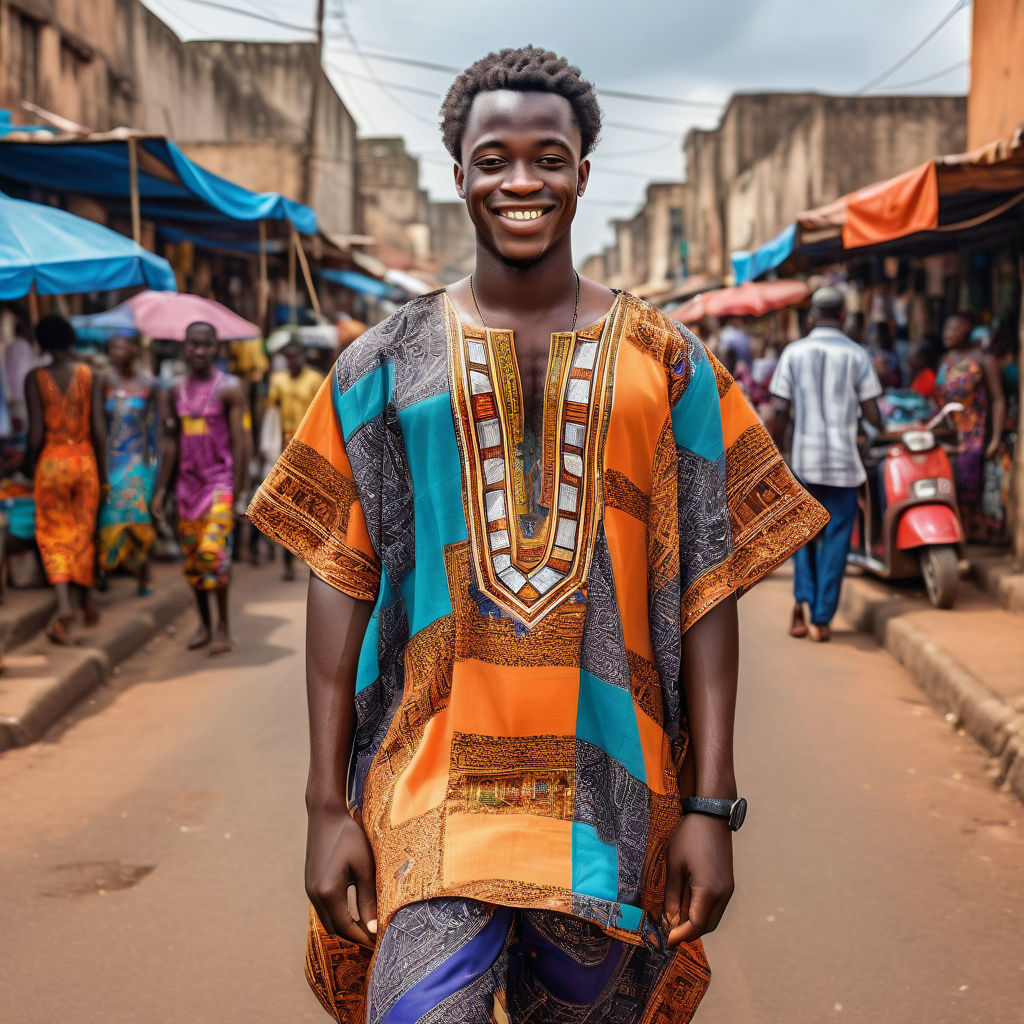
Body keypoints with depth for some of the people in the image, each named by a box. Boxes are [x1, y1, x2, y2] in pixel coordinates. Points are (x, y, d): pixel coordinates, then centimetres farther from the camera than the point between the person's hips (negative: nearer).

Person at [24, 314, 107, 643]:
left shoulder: (35, 378, -6)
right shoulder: (89, 375, -2)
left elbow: (36, 431, -8)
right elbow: (99, 427, -3)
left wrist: (32, 464, 7)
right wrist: (103, 470, 5)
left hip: (51, 461, -2)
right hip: (84, 459, 2)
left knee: (54, 535, 3)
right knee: (84, 533, 15)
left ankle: (64, 604, -16)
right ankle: (86, 599, 28)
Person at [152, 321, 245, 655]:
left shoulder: (228, 388, -5)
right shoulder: (176, 391, 10)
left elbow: (238, 443, -7)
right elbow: (172, 443, 14)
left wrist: (236, 493, -12)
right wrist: (161, 489, 11)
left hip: (220, 481, -5)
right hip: (188, 482, 5)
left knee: (213, 551, -17)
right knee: (192, 558, 7)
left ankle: (223, 624, -3)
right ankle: (204, 625, 21)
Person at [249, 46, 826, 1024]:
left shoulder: (667, 364, 5)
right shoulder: (384, 364, 5)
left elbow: (705, 590, 3)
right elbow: (340, 581, 3)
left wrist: (710, 806, -3)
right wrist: (328, 803, -2)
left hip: (608, 791, 1)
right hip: (430, 786, 0)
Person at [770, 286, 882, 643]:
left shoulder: (793, 353, 0)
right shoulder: (857, 355, -2)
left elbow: (780, 413, -2)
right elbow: (872, 414, -2)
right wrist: (883, 429, 21)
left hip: (803, 458, 1)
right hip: (844, 461, -1)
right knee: (835, 539, 5)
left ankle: (803, 597, -4)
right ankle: (822, 618, 4)